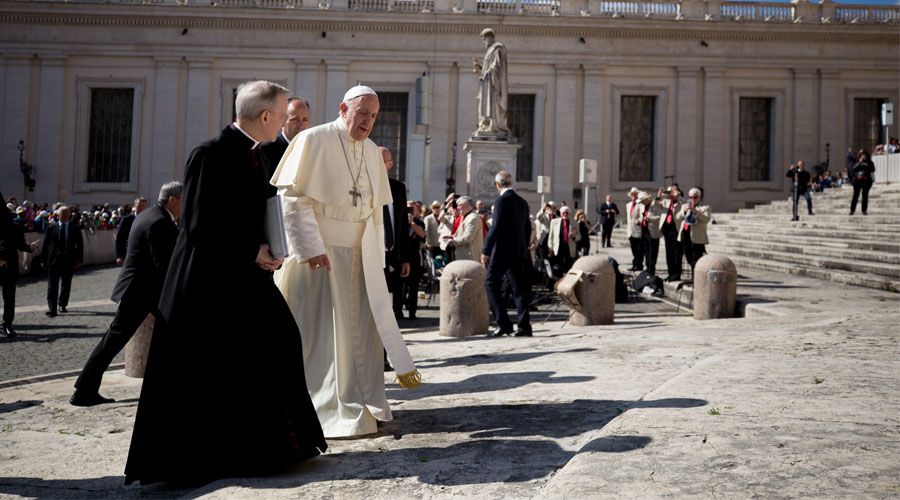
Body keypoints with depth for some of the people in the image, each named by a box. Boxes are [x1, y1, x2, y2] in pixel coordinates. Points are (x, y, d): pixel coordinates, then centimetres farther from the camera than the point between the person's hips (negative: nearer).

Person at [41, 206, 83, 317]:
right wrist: (43, 259, 2)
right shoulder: (51, 228, 4)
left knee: (66, 285, 10)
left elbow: (80, 245, 5)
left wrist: (79, 260, -1)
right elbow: (45, 245, 5)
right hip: (54, 260, -1)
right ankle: (52, 308, -5)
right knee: (52, 285, -4)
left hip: (69, 260, 1)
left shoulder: (75, 228, 4)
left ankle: (62, 305, 25)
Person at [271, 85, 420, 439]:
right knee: (315, 330, -1)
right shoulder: (314, 141, -8)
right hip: (317, 252, -6)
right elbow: (292, 197, -13)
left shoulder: (372, 152, 11)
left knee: (357, 328, 9)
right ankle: (314, 407, 10)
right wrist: (310, 248, -18)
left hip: (357, 256, 6)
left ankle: (355, 404, 21)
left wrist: (376, 256, 9)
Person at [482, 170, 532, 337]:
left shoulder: (501, 200, -11)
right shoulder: (522, 202, 12)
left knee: (491, 284, 2)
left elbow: (496, 227, -16)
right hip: (520, 251, 7)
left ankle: (503, 324, -5)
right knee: (519, 288, 8)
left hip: (503, 250, -7)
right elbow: (528, 228, 16)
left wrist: (486, 250, -12)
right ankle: (524, 326, 5)